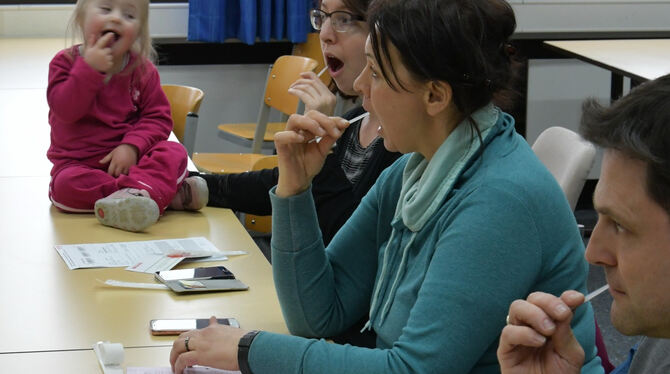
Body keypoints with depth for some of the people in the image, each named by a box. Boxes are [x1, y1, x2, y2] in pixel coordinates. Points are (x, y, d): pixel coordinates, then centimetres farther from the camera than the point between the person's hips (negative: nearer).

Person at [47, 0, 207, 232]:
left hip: (127, 158, 2)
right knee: (66, 185, -35)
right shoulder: (65, 62, -2)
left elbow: (158, 117, -2)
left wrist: (132, 146, -19)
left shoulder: (141, 69, 2)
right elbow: (65, 110, -16)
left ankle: (138, 190, -52)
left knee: (174, 153, -25)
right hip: (79, 163, -1)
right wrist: (89, 68, -25)